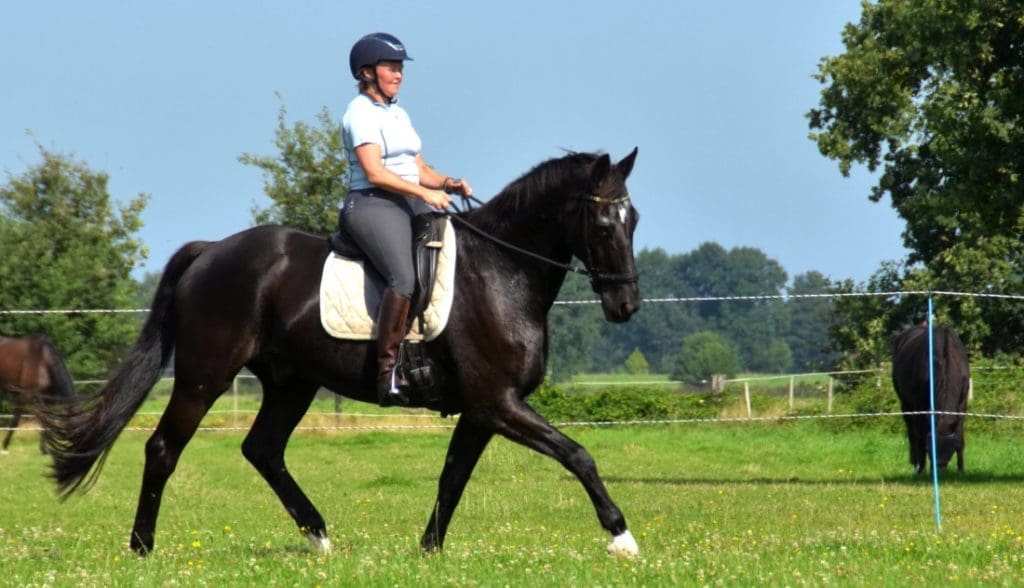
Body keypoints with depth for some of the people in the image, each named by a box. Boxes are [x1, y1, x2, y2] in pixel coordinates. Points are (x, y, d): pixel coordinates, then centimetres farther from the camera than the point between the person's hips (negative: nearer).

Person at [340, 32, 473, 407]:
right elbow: (375, 172, -16)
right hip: (372, 204, -10)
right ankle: (387, 374, -34)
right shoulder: (361, 112, -5)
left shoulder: (398, 114, 22)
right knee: (405, 278, -31)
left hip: (411, 205, 10)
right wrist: (425, 192, -21)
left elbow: (420, 170, 22)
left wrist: (449, 184, 2)